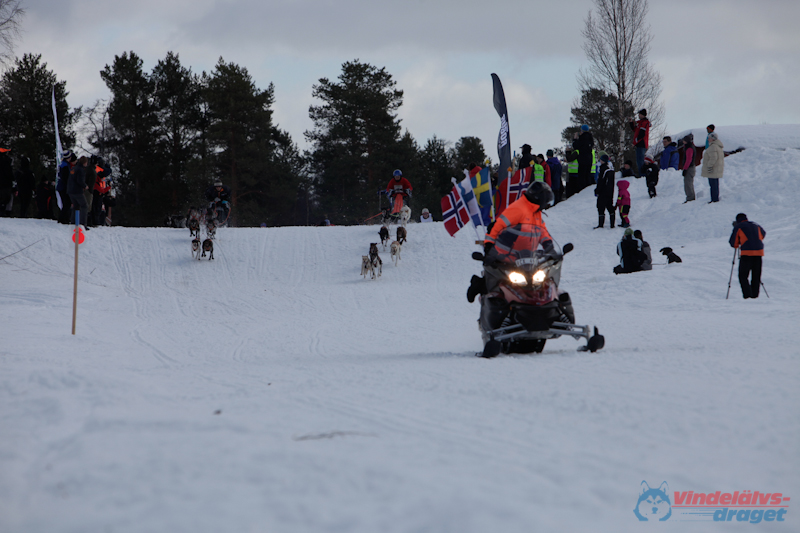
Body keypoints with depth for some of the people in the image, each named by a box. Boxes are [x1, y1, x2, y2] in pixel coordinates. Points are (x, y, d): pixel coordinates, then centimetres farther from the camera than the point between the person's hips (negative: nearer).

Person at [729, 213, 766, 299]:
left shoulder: (738, 227, 4)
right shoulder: (756, 226, 18)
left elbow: (733, 243, 5)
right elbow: (763, 234, 38)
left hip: (746, 253, -5)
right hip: (759, 251, 5)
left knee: (743, 275, 0)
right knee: (756, 275, 12)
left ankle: (747, 294, -13)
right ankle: (754, 294, 9)